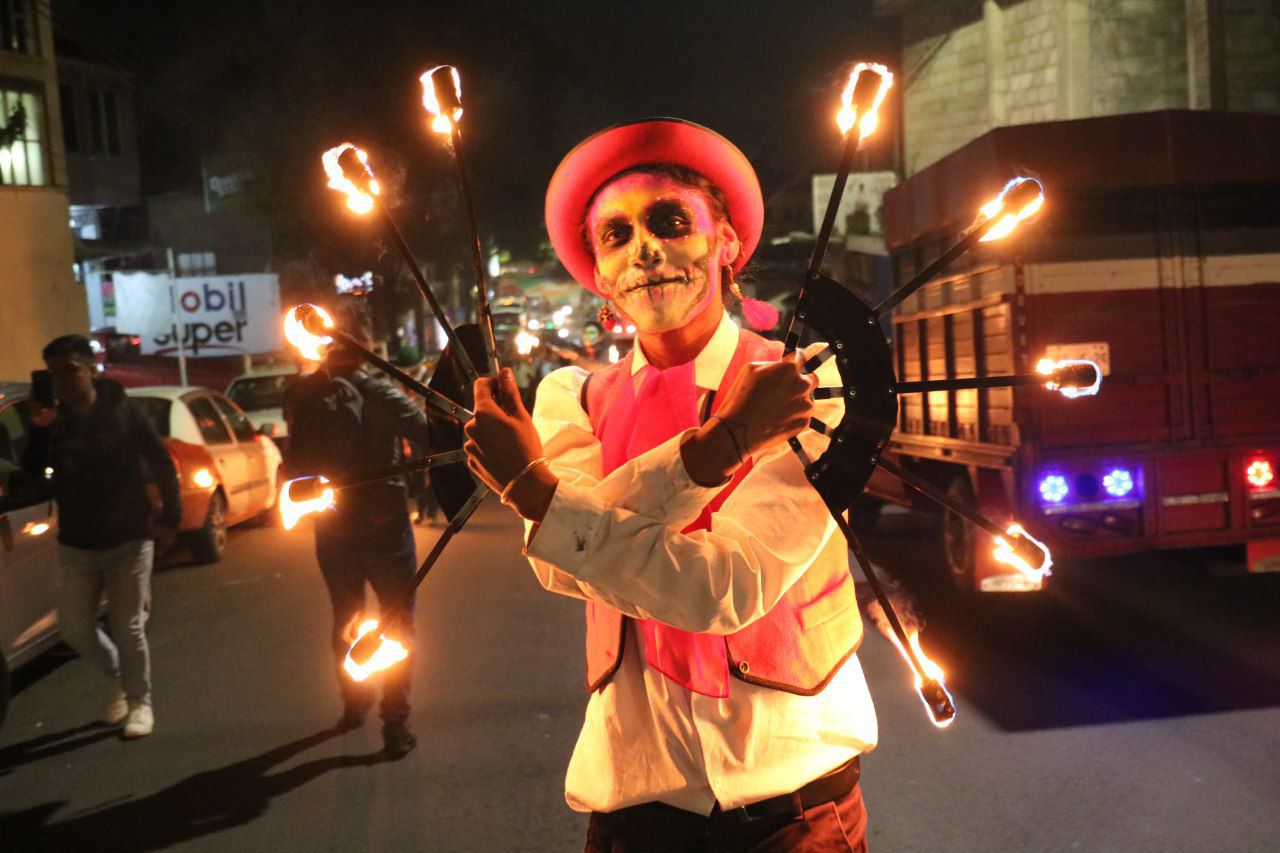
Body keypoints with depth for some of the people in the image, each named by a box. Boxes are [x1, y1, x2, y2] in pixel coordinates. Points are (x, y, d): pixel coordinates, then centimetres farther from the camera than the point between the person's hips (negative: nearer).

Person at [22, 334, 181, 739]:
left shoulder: (123, 411, -7)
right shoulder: (53, 419, 0)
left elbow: (162, 466, -2)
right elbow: (31, 474, -9)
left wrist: (170, 518, -6)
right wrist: (39, 430, -24)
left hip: (128, 540, -3)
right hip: (75, 545, 3)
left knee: (127, 627, -1)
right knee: (74, 628, 7)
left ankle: (139, 703, 18)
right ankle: (117, 678, 34)